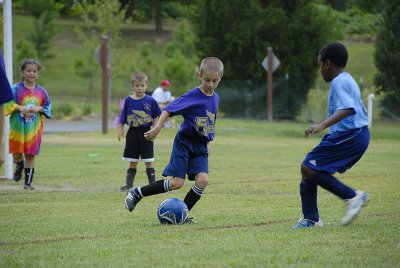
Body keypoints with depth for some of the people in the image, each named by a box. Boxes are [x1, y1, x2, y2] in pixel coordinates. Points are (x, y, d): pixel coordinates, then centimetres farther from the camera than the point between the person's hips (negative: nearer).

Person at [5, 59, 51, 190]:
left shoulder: (41, 91, 2)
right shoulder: (16, 89, -5)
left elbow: (47, 106, 9)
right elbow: (8, 104, -8)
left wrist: (39, 108, -10)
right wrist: (19, 107, -22)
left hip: (34, 128, 1)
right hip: (18, 126, -1)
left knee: (30, 155, 2)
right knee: (17, 153, 4)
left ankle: (28, 182, 11)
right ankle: (19, 167, 41)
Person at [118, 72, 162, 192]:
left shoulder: (150, 101, -4)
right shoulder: (128, 100, 0)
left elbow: (156, 117, 2)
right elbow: (123, 118, 5)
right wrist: (121, 130, -2)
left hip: (146, 133, -2)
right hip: (133, 133, 2)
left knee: (149, 162, 0)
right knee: (132, 162, 10)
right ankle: (129, 184, 15)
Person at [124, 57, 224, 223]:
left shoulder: (215, 98, 7)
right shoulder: (192, 96, -14)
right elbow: (168, 110, -17)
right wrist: (156, 130, -27)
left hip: (201, 147, 6)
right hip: (184, 143, -6)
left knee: (203, 180, -14)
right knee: (176, 183, -11)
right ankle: (137, 193, 4)